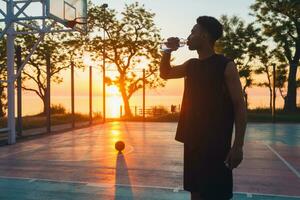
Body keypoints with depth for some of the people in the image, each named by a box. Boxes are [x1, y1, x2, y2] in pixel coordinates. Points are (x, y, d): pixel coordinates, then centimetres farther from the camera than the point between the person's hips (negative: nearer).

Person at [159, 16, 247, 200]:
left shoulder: (225, 65, -9)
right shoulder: (191, 65, 10)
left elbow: (240, 106, -11)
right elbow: (165, 73, 24)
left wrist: (238, 145, -17)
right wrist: (168, 51, 6)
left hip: (217, 142, -6)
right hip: (192, 140, 7)